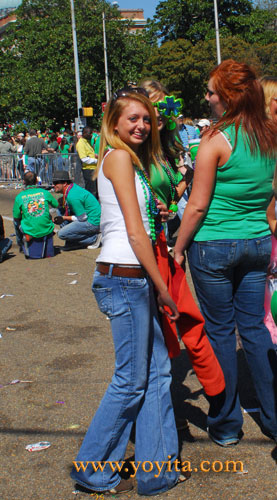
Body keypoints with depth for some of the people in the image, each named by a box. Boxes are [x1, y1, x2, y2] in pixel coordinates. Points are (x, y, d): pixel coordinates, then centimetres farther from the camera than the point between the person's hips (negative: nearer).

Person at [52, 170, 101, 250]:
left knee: (62, 234, -15)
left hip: (93, 223, -10)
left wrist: (64, 218, -13)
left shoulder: (72, 196, -24)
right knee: (60, 211, 10)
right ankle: (73, 243, 9)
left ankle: (94, 238, -5)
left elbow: (82, 218, -19)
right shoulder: (72, 186, 5)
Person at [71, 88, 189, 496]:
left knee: (158, 371, 12)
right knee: (131, 380, 1)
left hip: (137, 279, 9)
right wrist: (162, 287, -11)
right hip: (124, 278, -9)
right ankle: (93, 472, 17)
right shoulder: (119, 157, -9)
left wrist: (156, 287, 13)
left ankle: (158, 470, 22)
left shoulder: (133, 159, 19)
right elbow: (135, 232, -15)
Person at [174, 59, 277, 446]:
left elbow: (198, 205, -14)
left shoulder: (216, 140, -15)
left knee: (220, 331, 7)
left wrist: (178, 248, -4)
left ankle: (226, 425, 19)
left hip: (213, 246, -5)